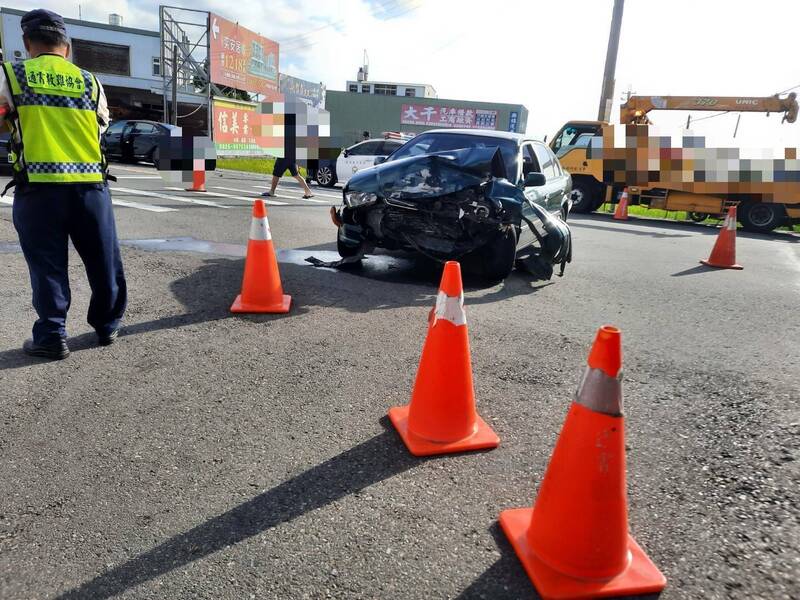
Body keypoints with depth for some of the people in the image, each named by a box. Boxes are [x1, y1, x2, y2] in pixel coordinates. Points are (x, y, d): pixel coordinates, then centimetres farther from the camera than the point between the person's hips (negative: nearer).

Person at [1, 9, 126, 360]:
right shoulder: (89, 81, 9)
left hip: (39, 186, -1)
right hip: (90, 185, 2)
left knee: (47, 265, 7)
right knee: (103, 261, 13)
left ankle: (52, 337, 11)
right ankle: (107, 326, 24)